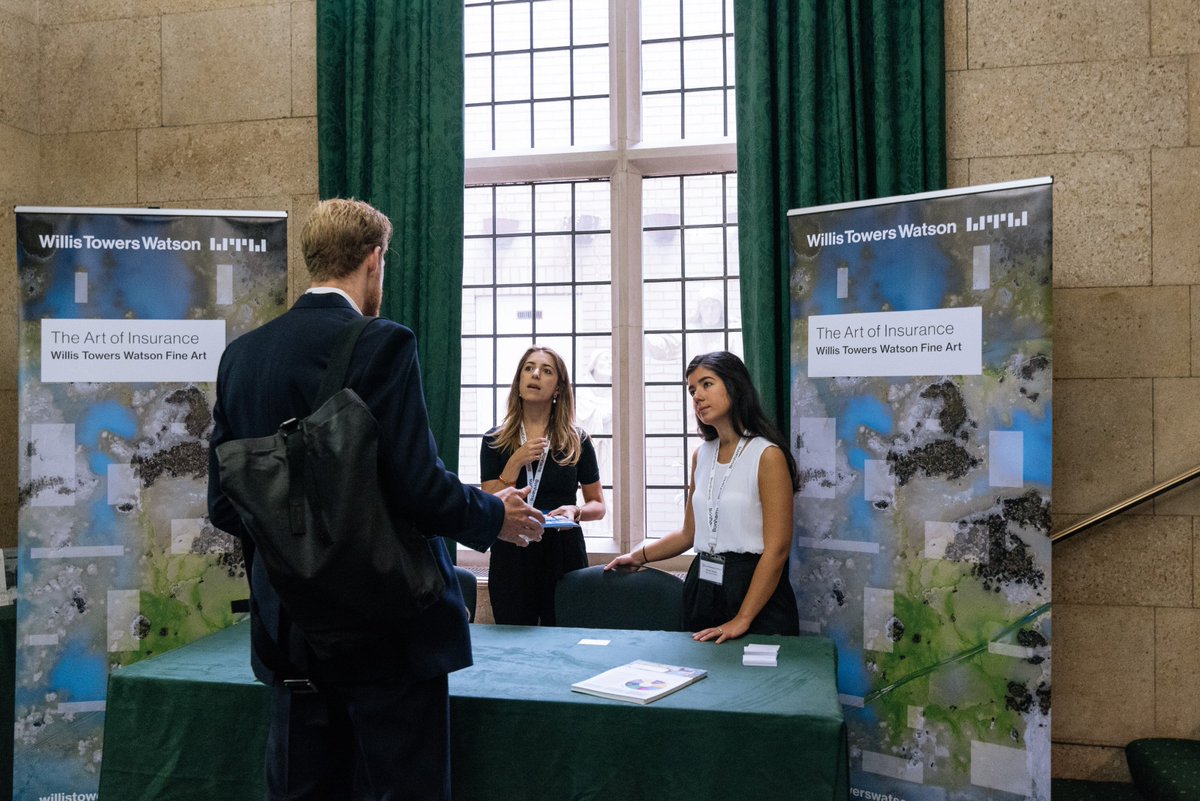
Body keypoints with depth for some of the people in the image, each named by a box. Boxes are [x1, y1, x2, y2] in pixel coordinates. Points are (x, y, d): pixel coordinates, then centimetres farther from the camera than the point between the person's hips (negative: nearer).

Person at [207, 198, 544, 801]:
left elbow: (223, 503, 7)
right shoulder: (381, 344, -14)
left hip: (287, 630, 6)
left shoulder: (242, 354, 5)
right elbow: (418, 487, -20)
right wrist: (496, 518, -1)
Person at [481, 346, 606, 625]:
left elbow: (598, 506, 9)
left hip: (563, 556, 0)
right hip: (511, 557, 0)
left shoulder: (576, 441, 3)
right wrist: (516, 463, -12)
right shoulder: (495, 441, 3)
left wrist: (575, 511, -12)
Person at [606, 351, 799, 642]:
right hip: (702, 584, 6)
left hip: (753, 588, -6)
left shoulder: (767, 455, -11)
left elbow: (776, 548, -15)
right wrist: (638, 557, 11)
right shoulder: (702, 456, 10)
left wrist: (742, 619, -19)